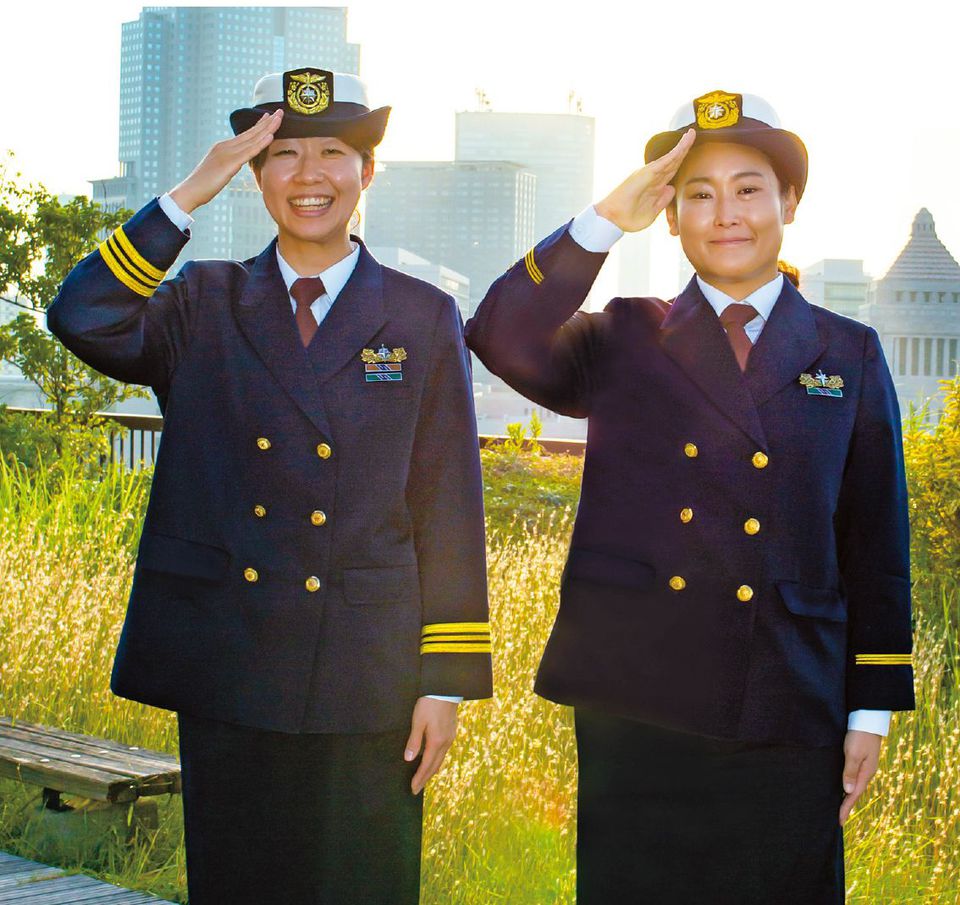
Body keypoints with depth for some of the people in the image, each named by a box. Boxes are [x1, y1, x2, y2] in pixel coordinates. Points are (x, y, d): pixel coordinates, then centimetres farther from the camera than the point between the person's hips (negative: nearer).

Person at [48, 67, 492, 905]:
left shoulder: (424, 319, 4)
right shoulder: (204, 304, 7)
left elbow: (451, 509, 2)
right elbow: (83, 320, -13)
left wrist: (448, 681, -3)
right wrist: (190, 194, -14)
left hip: (367, 681, -1)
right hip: (225, 674, 1)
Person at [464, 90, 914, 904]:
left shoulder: (850, 356, 9)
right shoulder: (625, 341, 7)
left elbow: (876, 546, 8)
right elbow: (502, 342, -12)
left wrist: (871, 711, 4)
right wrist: (607, 221, -19)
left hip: (791, 721, 1)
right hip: (636, 710, -1)